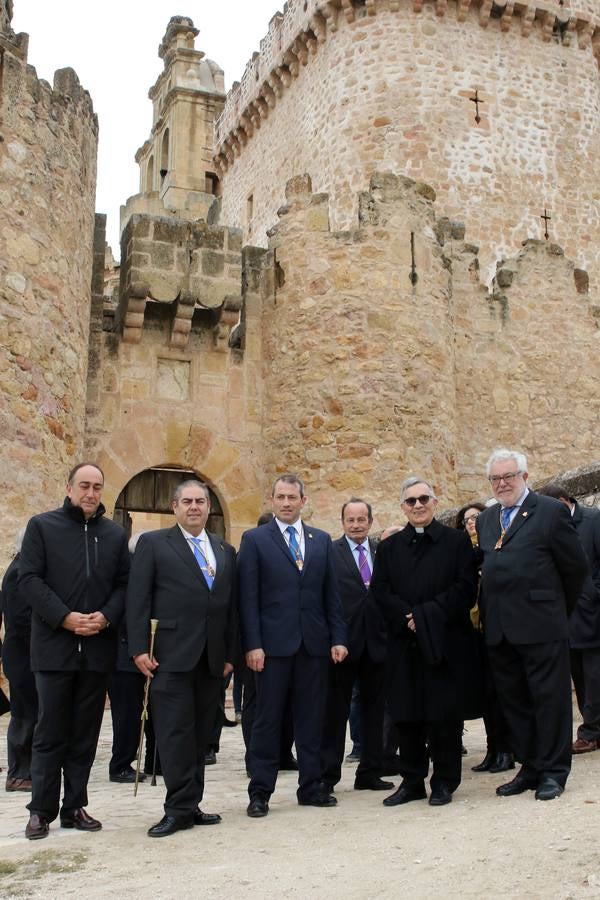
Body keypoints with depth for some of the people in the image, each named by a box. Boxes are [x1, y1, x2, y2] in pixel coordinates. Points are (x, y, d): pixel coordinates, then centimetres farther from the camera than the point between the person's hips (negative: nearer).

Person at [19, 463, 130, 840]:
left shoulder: (115, 533, 11)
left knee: (85, 734, 8)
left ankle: (75, 806, 18)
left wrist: (106, 617, -10)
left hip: (98, 648, 3)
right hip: (54, 645, -3)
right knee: (50, 733, 3)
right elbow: (29, 579, -5)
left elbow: (125, 583, 8)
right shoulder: (42, 526, 2)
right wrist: (65, 618, -15)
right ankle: (42, 810, 13)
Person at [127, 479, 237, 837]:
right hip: (172, 656, -5)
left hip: (212, 658, 5)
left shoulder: (225, 550, 15)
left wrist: (231, 654, 9)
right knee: (176, 733, -5)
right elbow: (138, 599, -4)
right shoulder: (153, 543, 3)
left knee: (200, 735, 9)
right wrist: (139, 648, -11)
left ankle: (190, 805, 18)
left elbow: (231, 606, 14)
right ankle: (180, 808, 2)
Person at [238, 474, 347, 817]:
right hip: (273, 643, -3)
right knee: (268, 718, 3)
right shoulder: (255, 539, 1)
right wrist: (252, 644, -11)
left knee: (312, 717, 9)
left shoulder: (322, 540, 12)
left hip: (314, 643, 3)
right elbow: (248, 597, -4)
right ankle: (260, 791, 12)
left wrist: (338, 638, 4)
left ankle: (311, 786, 21)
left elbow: (331, 594, 11)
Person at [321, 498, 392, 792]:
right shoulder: (330, 552, -2)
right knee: (336, 711, 4)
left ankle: (370, 773, 23)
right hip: (344, 641, -4)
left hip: (376, 641, 4)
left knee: (374, 710, 12)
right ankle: (327, 775, 12)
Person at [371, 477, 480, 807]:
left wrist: (424, 615, -14)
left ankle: (444, 781, 16)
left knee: (445, 715, 2)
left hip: (446, 642, -2)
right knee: (407, 716, 6)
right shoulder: (388, 548, 12)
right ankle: (412, 780, 20)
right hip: (404, 644, 3)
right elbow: (380, 593, 4)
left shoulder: (457, 541, 4)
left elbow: (466, 589, -6)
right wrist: (406, 618, -14)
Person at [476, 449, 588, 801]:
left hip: (541, 626, -6)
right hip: (499, 629, 6)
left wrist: (559, 609, 6)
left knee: (550, 699, 3)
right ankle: (530, 768, 23)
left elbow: (576, 566, -1)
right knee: (514, 702, 12)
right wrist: (488, 613, 11)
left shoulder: (551, 511, -4)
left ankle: (554, 771, 14)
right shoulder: (486, 520, 14)